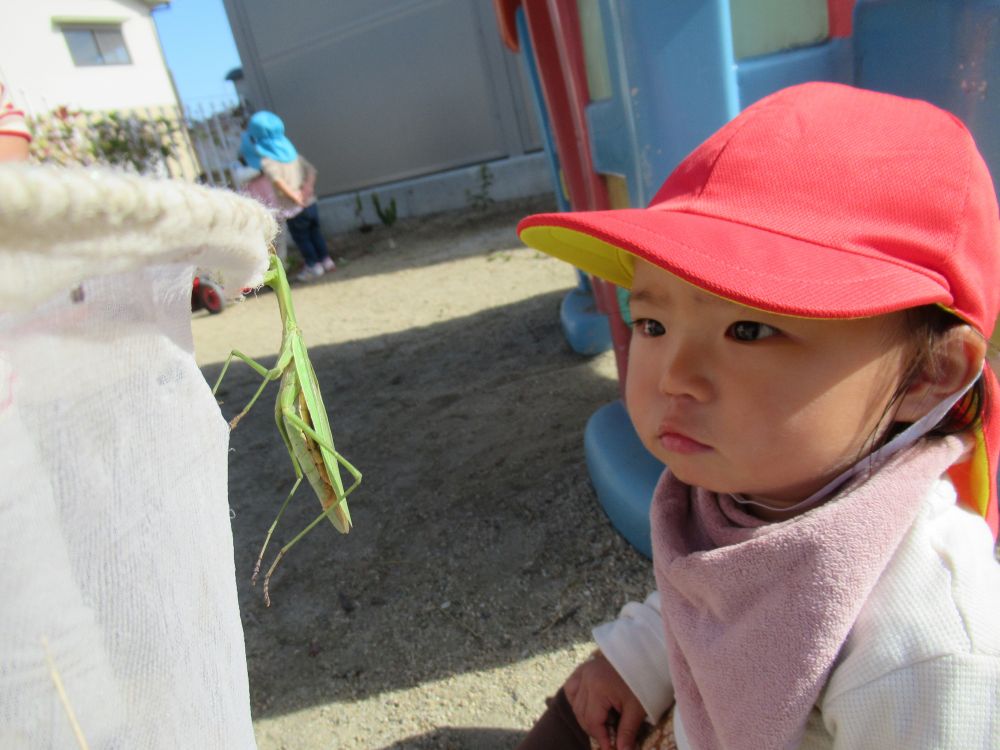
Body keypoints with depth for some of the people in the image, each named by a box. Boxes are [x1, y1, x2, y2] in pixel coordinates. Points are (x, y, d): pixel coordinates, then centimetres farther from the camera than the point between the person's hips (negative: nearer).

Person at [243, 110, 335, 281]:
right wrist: (307, 188, -11)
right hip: (310, 204, 6)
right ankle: (326, 260, 29)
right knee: (315, 232, 21)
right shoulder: (291, 151, 8)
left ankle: (313, 266, 21)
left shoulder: (266, 160, -10)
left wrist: (295, 197, -24)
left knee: (302, 238, 12)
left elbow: (278, 181, -27)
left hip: (293, 210, -5)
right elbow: (311, 170, 0)